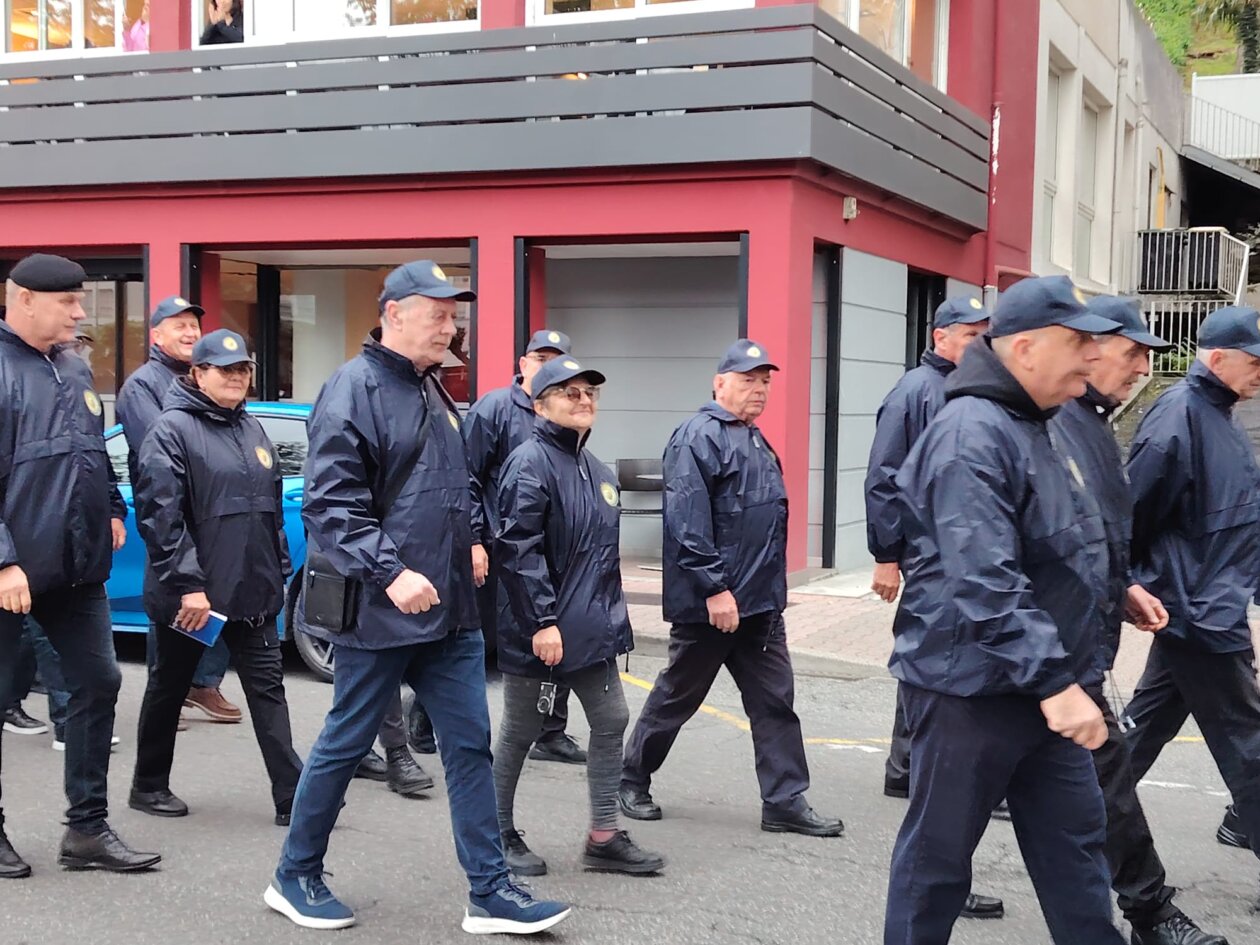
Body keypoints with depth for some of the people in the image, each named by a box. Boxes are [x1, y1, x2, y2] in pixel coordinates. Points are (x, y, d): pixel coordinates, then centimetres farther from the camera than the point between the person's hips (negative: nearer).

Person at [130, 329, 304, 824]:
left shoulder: (253, 429, 13)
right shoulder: (173, 429, -10)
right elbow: (160, 514, -18)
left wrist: (280, 571, 15)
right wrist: (186, 583, -22)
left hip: (253, 590, 6)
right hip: (190, 592, -6)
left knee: (268, 688, 2)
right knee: (169, 687, 10)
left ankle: (292, 796, 2)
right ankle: (149, 786, 26)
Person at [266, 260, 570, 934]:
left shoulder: (433, 390, 15)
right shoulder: (353, 390, -12)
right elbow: (330, 505, -21)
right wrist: (390, 573, -27)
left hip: (451, 611, 8)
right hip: (380, 612, -8)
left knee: (470, 744, 6)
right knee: (346, 744, 6)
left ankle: (490, 892, 13)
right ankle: (295, 878, 24)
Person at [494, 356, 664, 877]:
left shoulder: (596, 470, 13)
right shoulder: (531, 462, -14)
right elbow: (519, 548, -21)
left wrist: (609, 614, 19)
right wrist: (542, 621, -24)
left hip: (592, 626, 9)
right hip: (539, 630, -8)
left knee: (612, 721, 8)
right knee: (519, 732, 6)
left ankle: (604, 837, 17)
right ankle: (501, 834, 22)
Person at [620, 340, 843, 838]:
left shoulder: (754, 440, 17)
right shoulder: (699, 437, -14)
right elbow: (687, 521, -22)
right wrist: (714, 589, -24)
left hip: (761, 602, 9)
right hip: (710, 603, -9)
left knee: (774, 701, 6)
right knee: (677, 696, 6)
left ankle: (785, 801, 11)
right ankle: (632, 780, 23)